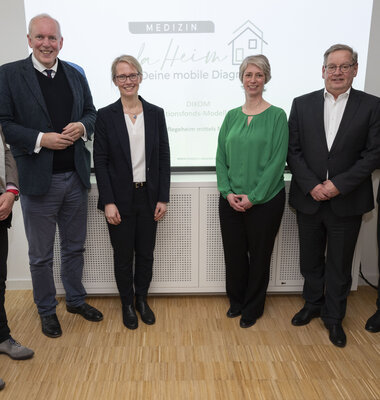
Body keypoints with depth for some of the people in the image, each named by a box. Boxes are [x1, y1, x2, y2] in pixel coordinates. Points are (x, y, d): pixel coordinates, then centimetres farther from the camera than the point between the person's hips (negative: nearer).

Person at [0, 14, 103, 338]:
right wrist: (41, 139, -20)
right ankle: (47, 310, 32)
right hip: (38, 179, -3)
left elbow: (91, 112, 14)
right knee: (41, 254, 11)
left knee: (74, 247, 19)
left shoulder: (75, 75, 8)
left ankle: (76, 299, 39)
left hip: (75, 177, 4)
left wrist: (81, 127, -8)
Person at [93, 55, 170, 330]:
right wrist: (108, 202, -11)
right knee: (123, 255, 11)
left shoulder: (156, 113, 3)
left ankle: (142, 299, 35)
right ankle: (127, 304, 32)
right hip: (120, 199, -2)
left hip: (148, 196, 2)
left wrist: (163, 198, -2)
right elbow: (100, 161, -5)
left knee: (146, 253, 13)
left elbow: (164, 158, 3)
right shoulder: (106, 116, -3)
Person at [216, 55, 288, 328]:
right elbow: (221, 157, 6)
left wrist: (253, 196, -15)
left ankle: (253, 308, 32)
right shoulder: (232, 116, 7)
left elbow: (277, 160, -11)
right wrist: (227, 192, -7)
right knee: (234, 253, 13)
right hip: (231, 201, 4)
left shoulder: (277, 116, -6)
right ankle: (236, 301, 37)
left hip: (264, 201, -3)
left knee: (259, 255, 11)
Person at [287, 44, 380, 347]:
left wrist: (338, 185, -16)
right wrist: (311, 186, -13)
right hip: (309, 198, 2)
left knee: (339, 265, 11)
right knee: (310, 260, 17)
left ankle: (334, 317, 31)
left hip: (347, 202, -1)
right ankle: (313, 305, 39)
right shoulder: (302, 104, 2)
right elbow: (293, 151, -2)